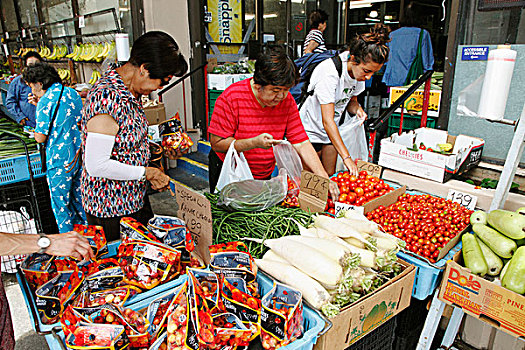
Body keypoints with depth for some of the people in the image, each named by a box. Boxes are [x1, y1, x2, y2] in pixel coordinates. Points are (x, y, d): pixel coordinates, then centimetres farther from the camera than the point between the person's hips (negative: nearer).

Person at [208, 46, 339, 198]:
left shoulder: (287, 101, -10)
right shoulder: (231, 98, -22)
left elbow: (301, 143, -12)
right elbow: (217, 144, -22)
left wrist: (324, 178, -23)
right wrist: (254, 142, -34)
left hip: (264, 175, 4)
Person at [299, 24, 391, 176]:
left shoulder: (359, 72, -8)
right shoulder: (329, 72, -30)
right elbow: (327, 121, -32)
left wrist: (357, 108, -15)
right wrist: (346, 157, -35)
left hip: (331, 131, 7)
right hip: (309, 129, -7)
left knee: (330, 175, 9)